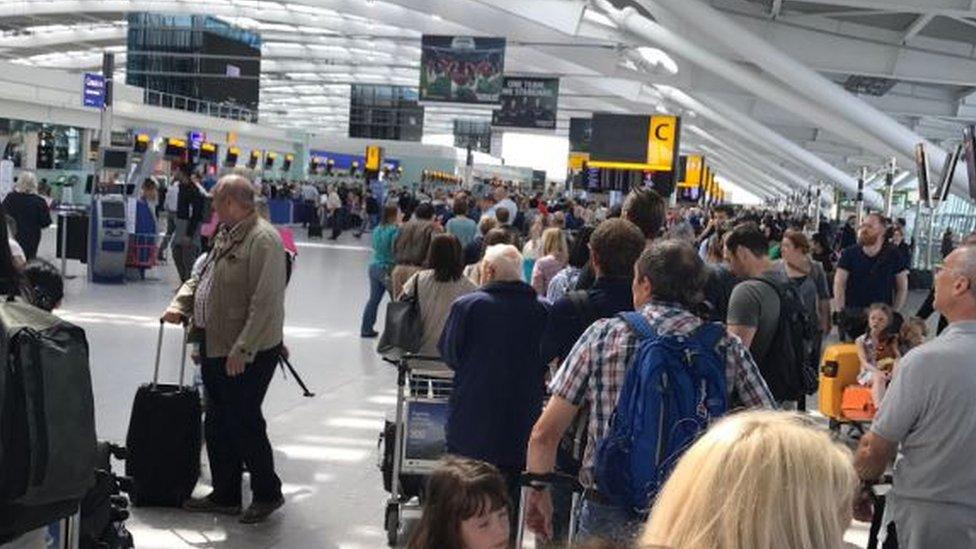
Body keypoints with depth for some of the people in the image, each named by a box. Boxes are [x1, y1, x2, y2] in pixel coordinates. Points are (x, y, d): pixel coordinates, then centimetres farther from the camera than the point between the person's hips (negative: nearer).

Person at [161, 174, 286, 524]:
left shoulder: (262, 240, -18)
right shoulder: (226, 235, 13)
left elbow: (265, 303, -23)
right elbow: (201, 278, 22)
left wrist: (241, 349, -24)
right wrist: (180, 304, 4)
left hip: (246, 353, -9)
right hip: (215, 346, 10)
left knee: (244, 423, 0)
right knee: (218, 425, 15)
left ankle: (267, 493, 18)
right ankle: (225, 495, 28)